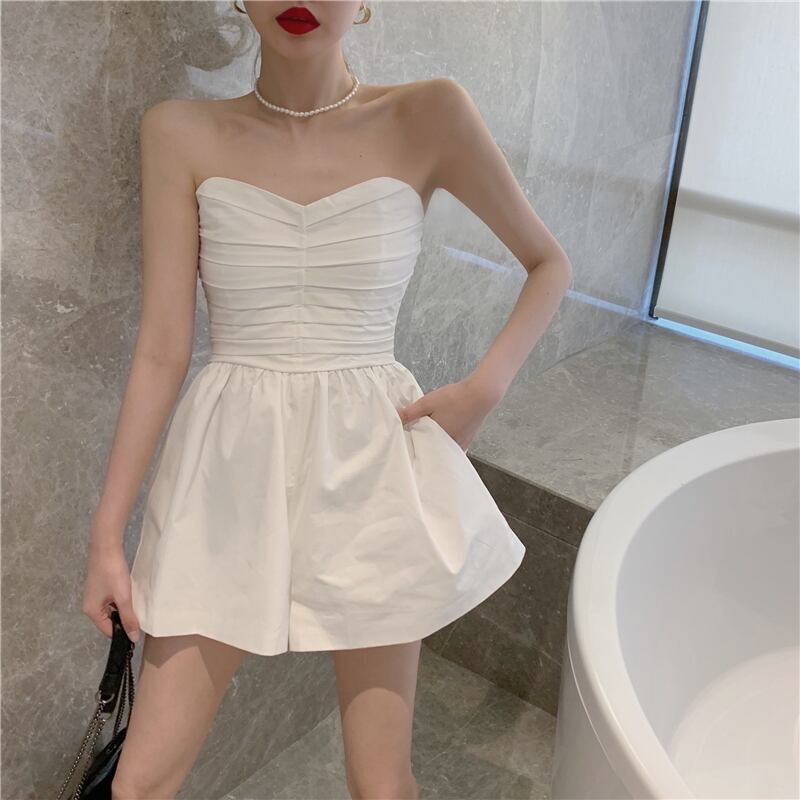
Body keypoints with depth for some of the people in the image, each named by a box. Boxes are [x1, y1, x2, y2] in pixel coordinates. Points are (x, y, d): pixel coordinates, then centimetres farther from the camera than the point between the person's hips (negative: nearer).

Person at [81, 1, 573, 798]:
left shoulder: (428, 118, -3)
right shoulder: (182, 134, -1)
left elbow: (549, 263, 9)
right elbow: (160, 349, -2)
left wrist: (483, 388, -6)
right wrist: (106, 532, -2)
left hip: (369, 465, 0)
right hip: (229, 470, 1)